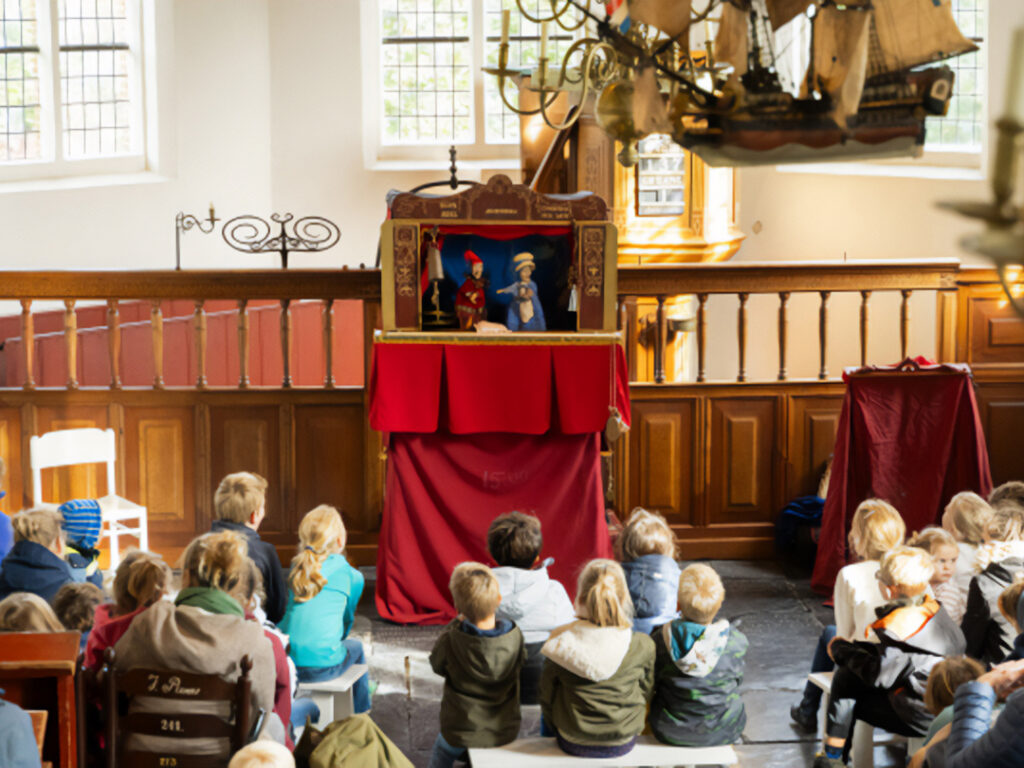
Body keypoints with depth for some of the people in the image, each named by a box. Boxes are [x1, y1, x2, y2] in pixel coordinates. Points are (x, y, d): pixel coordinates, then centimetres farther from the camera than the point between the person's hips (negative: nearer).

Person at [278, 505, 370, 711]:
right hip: (321, 667, -4)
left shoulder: (297, 567, 11)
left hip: (284, 661, 4)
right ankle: (361, 714, 40)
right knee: (355, 647, 28)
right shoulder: (352, 575, 1)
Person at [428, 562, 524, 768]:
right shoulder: (514, 635, -19)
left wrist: (456, 624, -2)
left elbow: (437, 665, -4)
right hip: (506, 733, 2)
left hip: (461, 734, -2)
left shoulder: (450, 641, -26)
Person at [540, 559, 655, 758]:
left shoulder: (561, 646, -18)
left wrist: (557, 727, 15)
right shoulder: (643, 646, -18)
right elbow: (645, 692, 0)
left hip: (573, 743, -1)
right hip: (624, 742, 1)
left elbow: (547, 697, -5)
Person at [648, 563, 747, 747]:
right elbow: (737, 681, -1)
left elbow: (650, 685, -4)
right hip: (726, 732, 0)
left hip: (672, 734, 0)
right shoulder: (737, 641, -20)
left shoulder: (660, 640, -22)